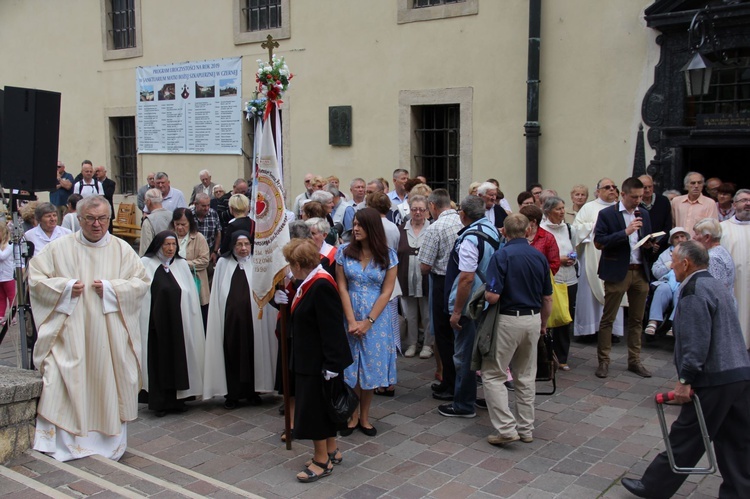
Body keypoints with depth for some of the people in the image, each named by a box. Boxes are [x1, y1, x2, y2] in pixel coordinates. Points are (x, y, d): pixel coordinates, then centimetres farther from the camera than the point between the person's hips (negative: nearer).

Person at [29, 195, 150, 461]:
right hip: (71, 332, -1)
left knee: (110, 383, 4)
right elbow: (35, 278, 4)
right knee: (65, 383, -6)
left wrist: (111, 288, -11)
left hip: (110, 335, 1)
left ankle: (109, 440, 18)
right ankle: (60, 441, 5)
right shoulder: (60, 247, 3)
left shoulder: (122, 249, 5)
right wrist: (66, 287, -11)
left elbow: (142, 281, 3)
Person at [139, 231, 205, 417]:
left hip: (178, 323, 3)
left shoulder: (181, 264, 9)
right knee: (158, 360, 3)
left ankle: (176, 399, 17)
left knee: (178, 359, 6)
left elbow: (190, 294, 9)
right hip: (156, 323, -3)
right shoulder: (146, 264, -2)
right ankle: (159, 402, 13)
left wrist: (188, 319, 2)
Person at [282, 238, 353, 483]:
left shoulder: (321, 286, -23)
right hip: (310, 359, 10)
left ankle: (322, 460, 14)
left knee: (314, 406, 0)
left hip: (319, 361, -10)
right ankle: (332, 451, 33)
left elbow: (332, 328, -24)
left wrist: (331, 366, -23)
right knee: (322, 406, 19)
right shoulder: (310, 283, 7)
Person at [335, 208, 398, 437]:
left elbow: (387, 291, -6)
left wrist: (368, 321, -11)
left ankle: (364, 418, 21)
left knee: (370, 366, 6)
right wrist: (351, 321, -11)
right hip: (349, 317, 1)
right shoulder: (344, 251, -2)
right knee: (350, 366, 5)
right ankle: (353, 417, 19)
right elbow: (342, 287, -4)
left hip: (376, 319, 0)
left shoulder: (388, 255, -4)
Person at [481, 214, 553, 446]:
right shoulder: (540, 257, 4)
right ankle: (526, 429, 23)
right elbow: (547, 298, 9)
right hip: (533, 320, 6)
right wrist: (543, 323, 24)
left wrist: (484, 293, 3)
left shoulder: (501, 255, -13)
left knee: (493, 374, 4)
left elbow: (493, 296, -19)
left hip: (509, 320, -6)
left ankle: (506, 428, -3)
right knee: (526, 376, 16)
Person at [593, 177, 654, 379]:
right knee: (608, 318, -1)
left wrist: (649, 245, -2)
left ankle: (634, 360, 21)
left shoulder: (643, 215, 13)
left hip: (640, 272, 5)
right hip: (617, 272, -5)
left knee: (636, 320, 11)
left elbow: (647, 241, 21)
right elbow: (599, 241, -13)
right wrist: (626, 232, -19)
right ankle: (603, 361, 8)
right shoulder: (607, 214, -4)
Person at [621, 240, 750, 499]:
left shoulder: (694, 292, -13)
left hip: (714, 380, -9)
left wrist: (685, 379, -18)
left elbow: (697, 342, -21)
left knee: (685, 438, 1)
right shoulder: (716, 286, 19)